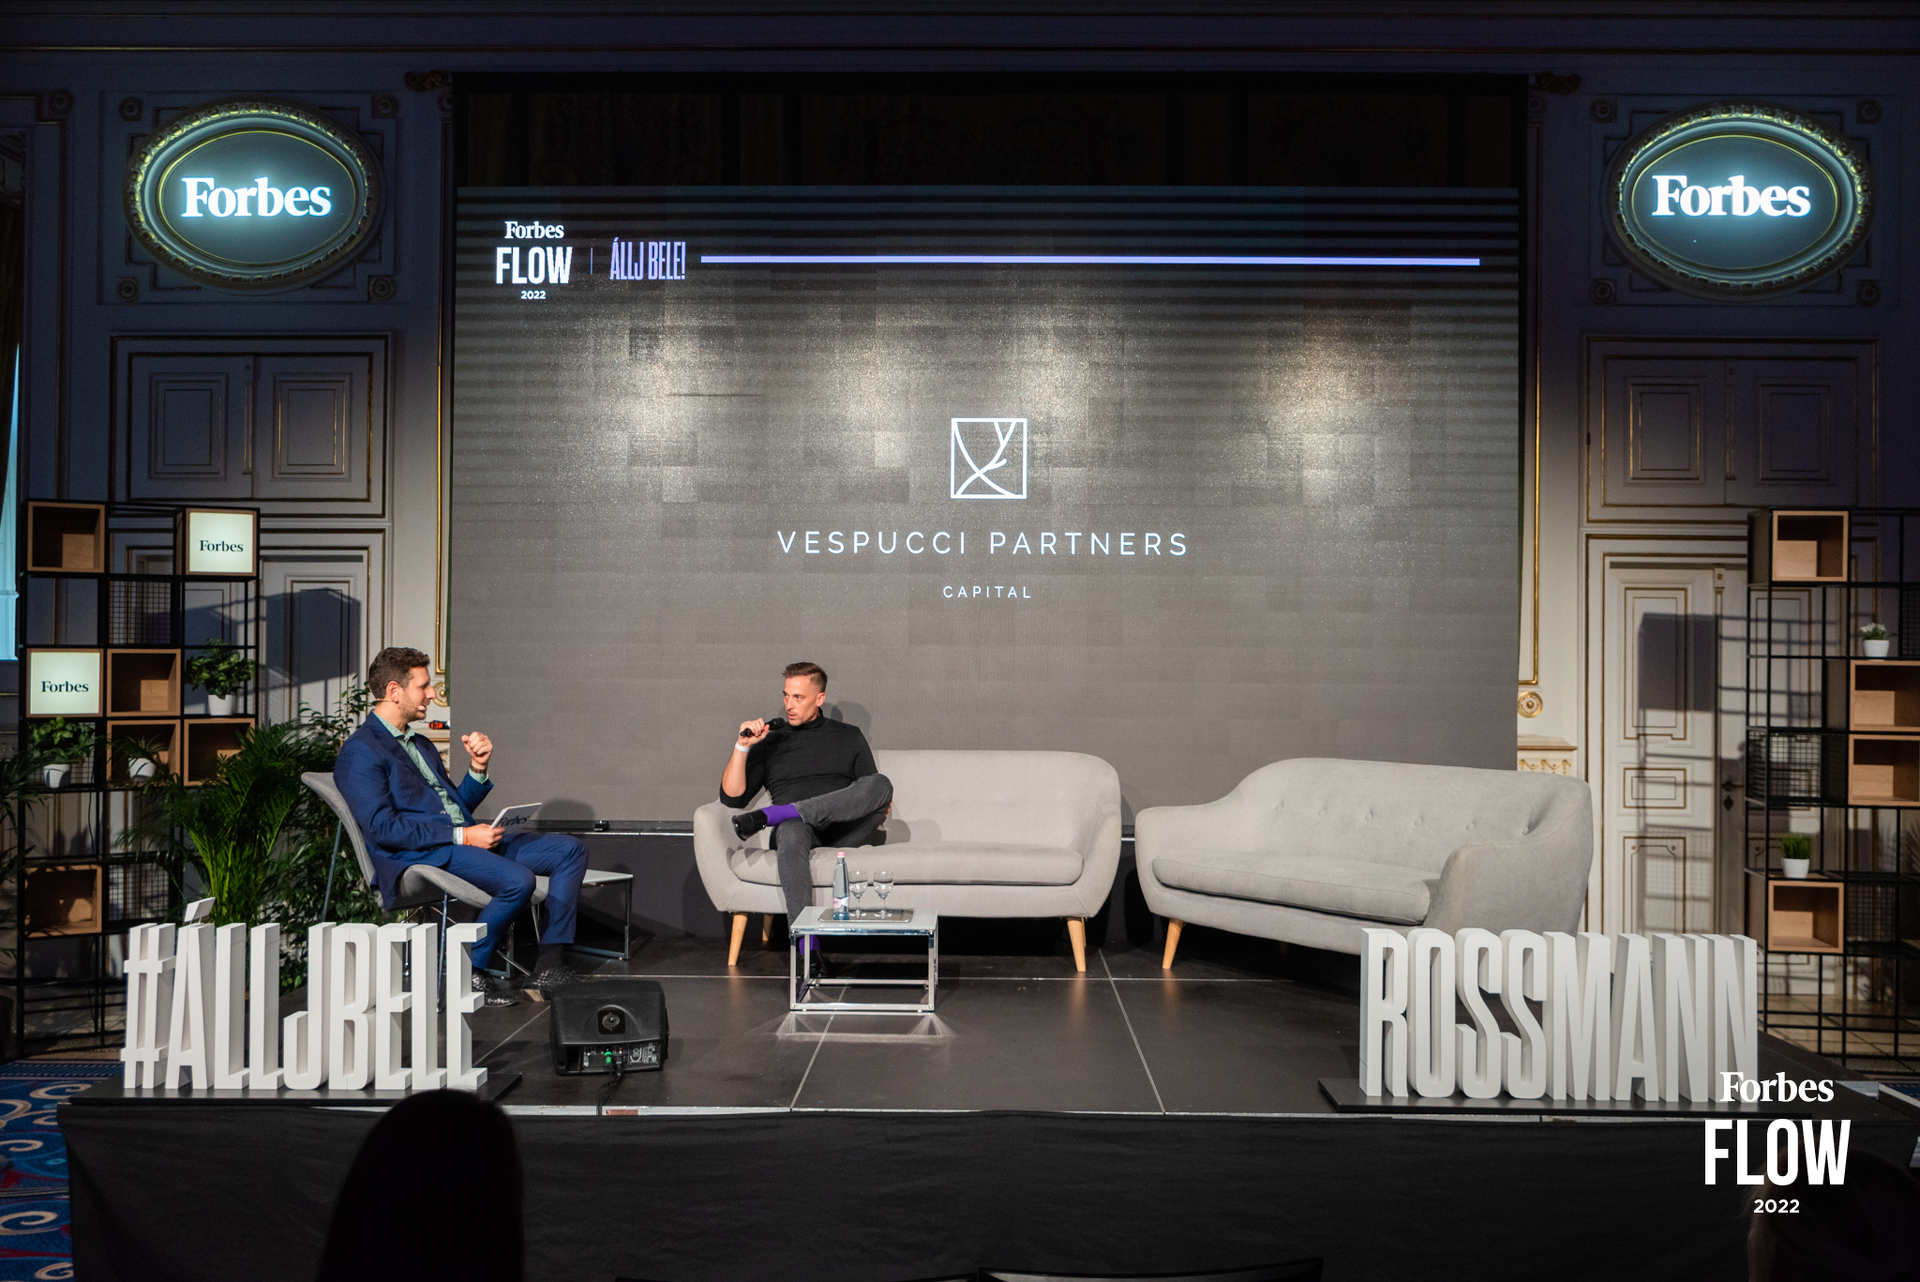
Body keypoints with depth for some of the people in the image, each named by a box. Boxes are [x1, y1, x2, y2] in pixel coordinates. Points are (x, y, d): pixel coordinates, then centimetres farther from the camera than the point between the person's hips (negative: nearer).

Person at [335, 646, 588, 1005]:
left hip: (467, 838, 9)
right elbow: (381, 828, -16)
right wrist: (462, 836, -18)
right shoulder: (359, 753, -5)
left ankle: (550, 965, -6)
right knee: (518, 880, -33)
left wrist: (478, 767, 6)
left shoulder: (420, 744, 25)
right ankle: (470, 974, -12)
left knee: (570, 850, -2)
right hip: (418, 853, -9)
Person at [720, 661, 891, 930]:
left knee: (880, 784, -30)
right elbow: (732, 797, 11)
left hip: (846, 831, 1)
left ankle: (770, 814, -36)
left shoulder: (849, 736, 22)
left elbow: (872, 790, 17)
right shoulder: (769, 741, 19)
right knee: (791, 831, -40)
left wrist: (881, 807, -6)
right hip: (796, 824, -1)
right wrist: (742, 746, 0)